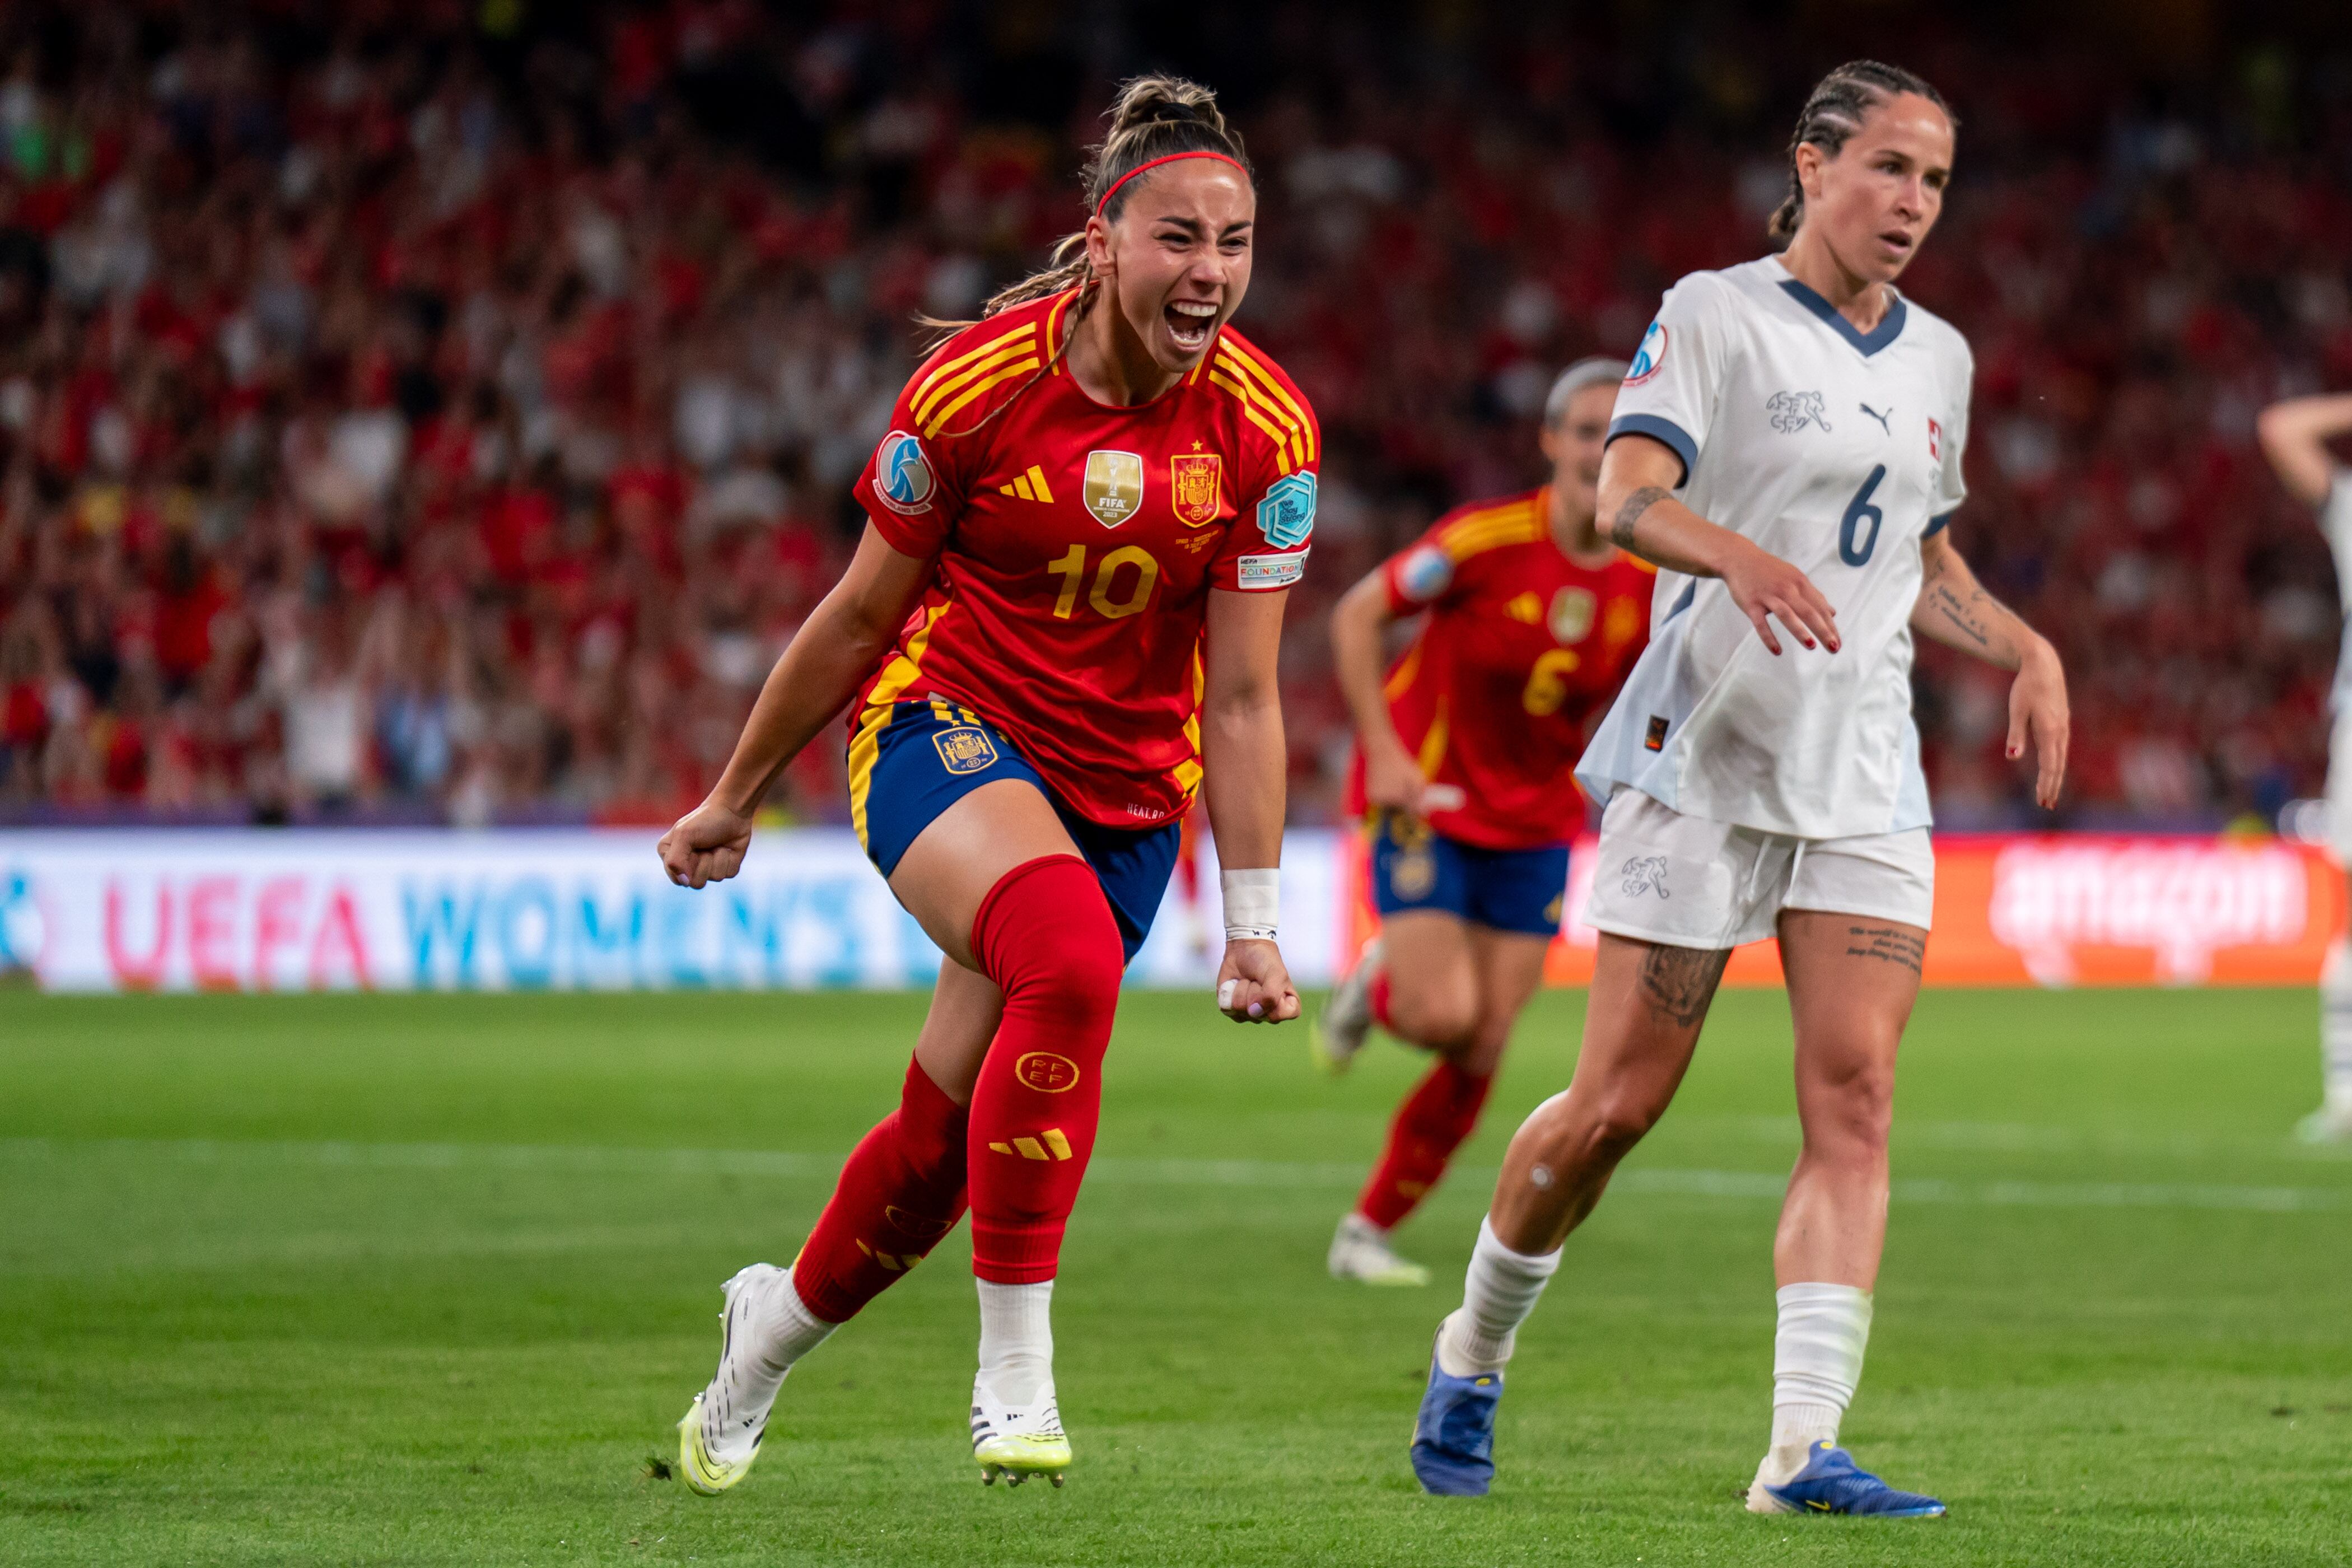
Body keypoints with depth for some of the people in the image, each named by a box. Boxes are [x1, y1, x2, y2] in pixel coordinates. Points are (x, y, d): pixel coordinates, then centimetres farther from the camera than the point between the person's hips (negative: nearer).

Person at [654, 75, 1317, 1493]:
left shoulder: (1267, 433, -11)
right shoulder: (978, 384, -16)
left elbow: (1238, 697, -5)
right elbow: (860, 616, -3)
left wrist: (1253, 922, -9)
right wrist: (734, 802, 5)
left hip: (1124, 787, 3)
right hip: (944, 724, -3)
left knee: (944, 1140, 5)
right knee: (1069, 958, -34)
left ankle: (780, 1320, 37)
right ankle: (1015, 1368, -28)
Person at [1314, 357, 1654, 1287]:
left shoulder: (1651, 584, -7)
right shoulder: (1488, 539, -20)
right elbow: (1357, 615, -10)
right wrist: (1382, 749, -18)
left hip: (1534, 825, 4)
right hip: (1428, 799, -4)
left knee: (1481, 1057, -2)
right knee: (1442, 1017, -19)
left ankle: (1368, 1233, 14)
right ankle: (1374, 989, 18)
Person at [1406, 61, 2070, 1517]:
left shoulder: (1938, 358, 15)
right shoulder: (1716, 314, -4)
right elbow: (1627, 496, -18)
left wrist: (2024, 649, 8)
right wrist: (1742, 555, -37)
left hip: (1867, 775, 5)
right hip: (1704, 755, -5)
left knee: (1856, 1095, -11)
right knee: (1618, 1105, -3)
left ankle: (1804, 1449, -16)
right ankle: (1473, 1355, 22)